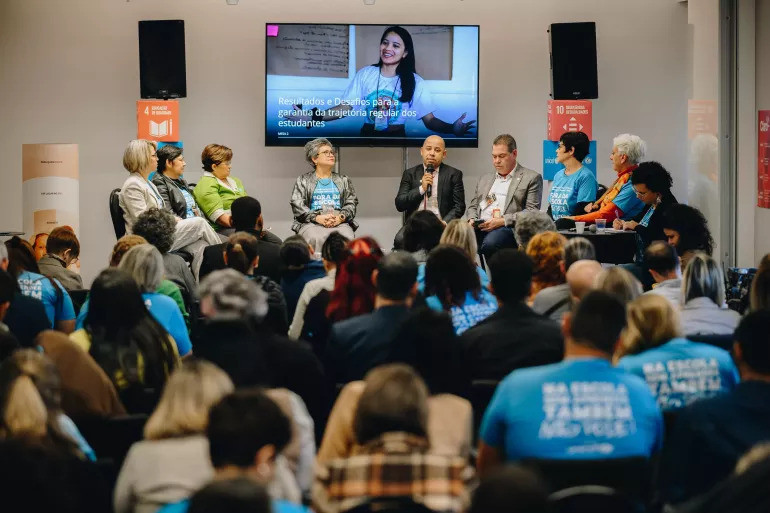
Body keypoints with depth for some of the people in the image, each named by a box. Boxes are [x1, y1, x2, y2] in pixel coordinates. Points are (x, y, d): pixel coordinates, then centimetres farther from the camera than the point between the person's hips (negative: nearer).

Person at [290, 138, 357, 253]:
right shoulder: (303, 180, 17)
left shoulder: (343, 180, 25)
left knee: (347, 238, -32)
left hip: (340, 222, 2)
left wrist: (340, 217, -8)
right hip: (311, 223, -2)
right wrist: (318, 218, -12)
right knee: (316, 239, -36)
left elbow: (351, 203, 14)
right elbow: (297, 205, 3)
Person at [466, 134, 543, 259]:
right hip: (480, 228, 5)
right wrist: (472, 220, 4)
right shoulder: (485, 178, 28)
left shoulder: (531, 178, 8)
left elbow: (532, 212, -2)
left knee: (490, 243, -39)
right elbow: (473, 206, 29)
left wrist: (502, 221, -13)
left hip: (507, 228, -4)